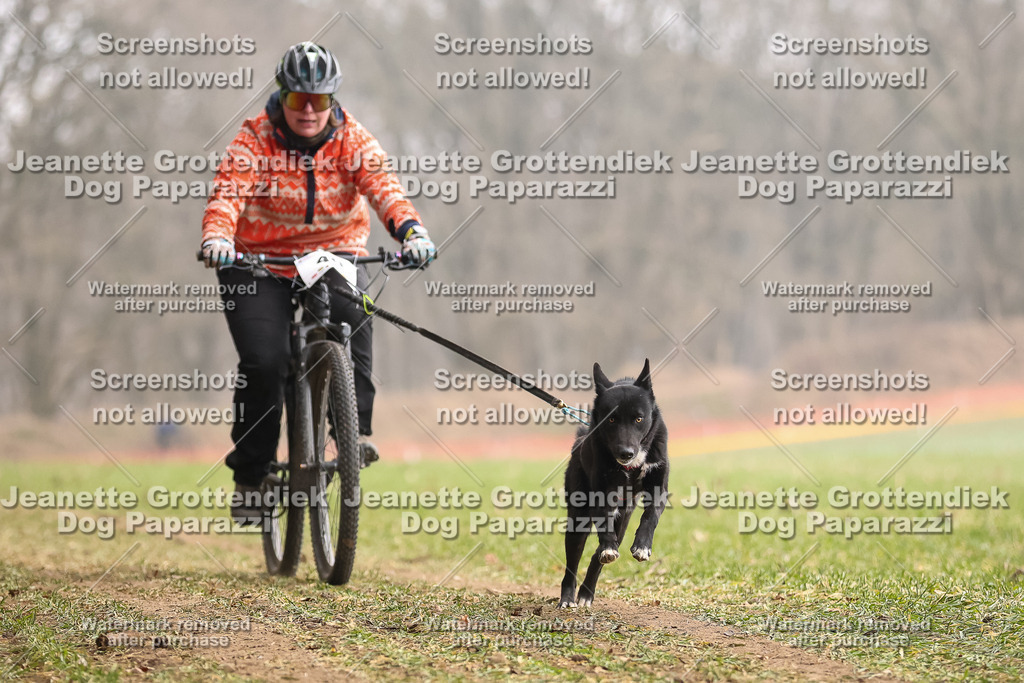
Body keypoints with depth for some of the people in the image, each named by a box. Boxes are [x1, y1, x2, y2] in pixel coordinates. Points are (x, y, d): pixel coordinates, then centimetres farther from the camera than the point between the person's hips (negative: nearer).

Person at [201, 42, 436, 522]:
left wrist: (410, 230, -43)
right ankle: (250, 473, 0)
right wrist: (216, 237, -48)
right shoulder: (254, 139, -11)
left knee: (352, 318, -32)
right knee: (263, 361, -18)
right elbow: (227, 191, -26)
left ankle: (355, 429, -25)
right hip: (259, 263, -1)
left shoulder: (352, 139, -7)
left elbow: (383, 186, -22)